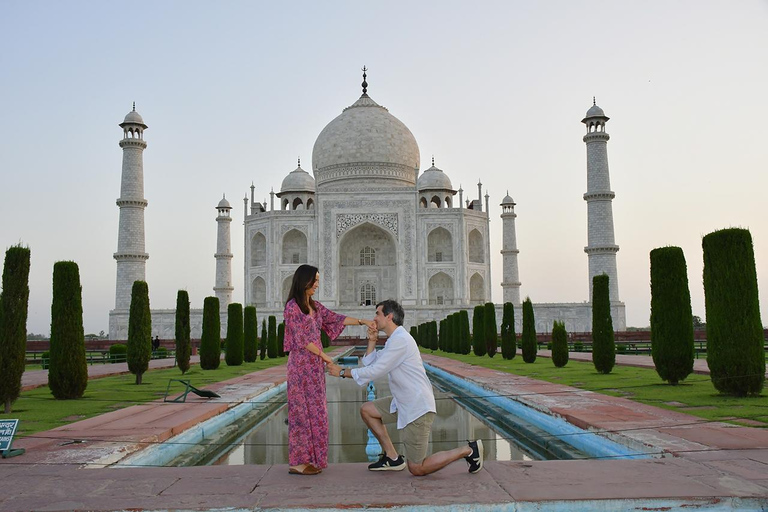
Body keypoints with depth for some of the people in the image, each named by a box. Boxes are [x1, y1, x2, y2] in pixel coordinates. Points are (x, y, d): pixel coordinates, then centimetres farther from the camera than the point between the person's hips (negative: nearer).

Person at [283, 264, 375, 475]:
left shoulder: (314, 306, 13)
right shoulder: (292, 307, -12)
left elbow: (336, 318, 18)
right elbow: (302, 340, -14)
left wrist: (363, 321, 12)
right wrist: (324, 356, -8)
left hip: (315, 366, 9)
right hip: (301, 365, -9)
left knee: (314, 411, 9)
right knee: (303, 410, -5)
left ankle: (309, 458, 16)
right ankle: (297, 462, 1)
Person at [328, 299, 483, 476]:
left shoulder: (400, 340, -19)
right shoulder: (394, 339, 14)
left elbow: (374, 372, -20)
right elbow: (370, 363, 17)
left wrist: (343, 372, -11)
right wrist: (372, 341, 3)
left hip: (417, 408, -10)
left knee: (417, 469, -4)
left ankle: (469, 450, 5)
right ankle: (392, 457, 16)